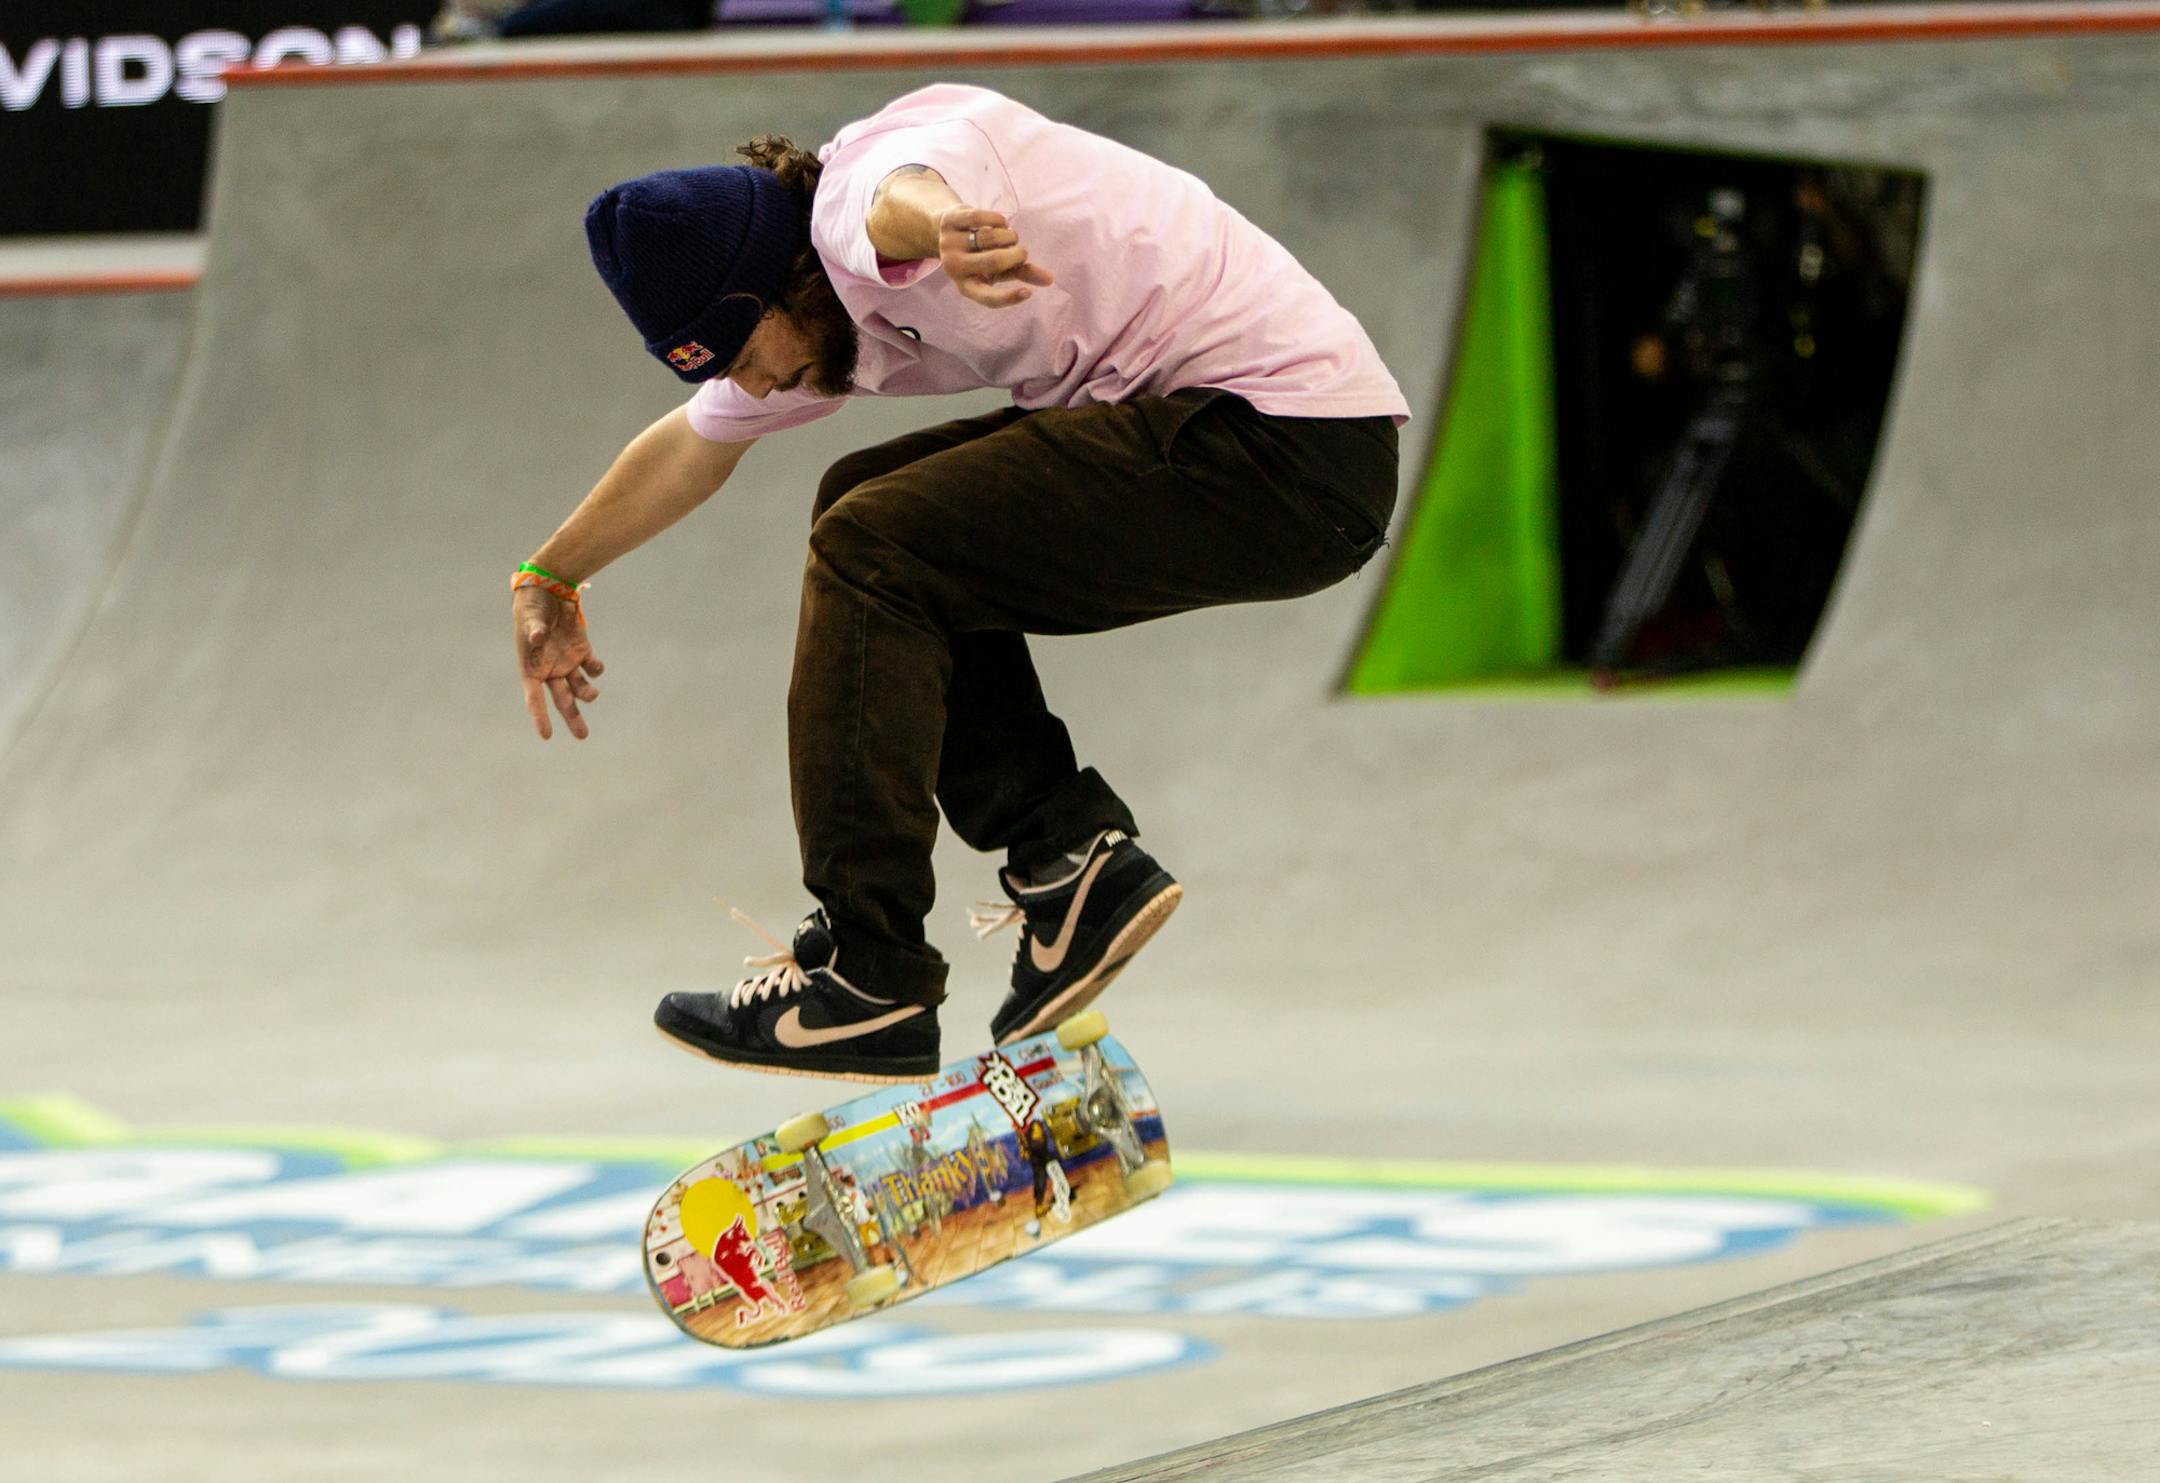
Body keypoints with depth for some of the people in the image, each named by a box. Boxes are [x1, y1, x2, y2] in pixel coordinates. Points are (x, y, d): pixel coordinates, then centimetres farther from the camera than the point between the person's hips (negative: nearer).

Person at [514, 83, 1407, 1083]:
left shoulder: (853, 200, -16)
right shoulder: (825, 294, 14)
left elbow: (906, 196, -44)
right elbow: (693, 449, 32)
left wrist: (939, 226, -68)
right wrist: (549, 582, 43)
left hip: (1299, 450, -11)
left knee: (871, 550, -13)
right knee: (869, 510, 18)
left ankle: (867, 982, -8)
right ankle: (1072, 858, 12)